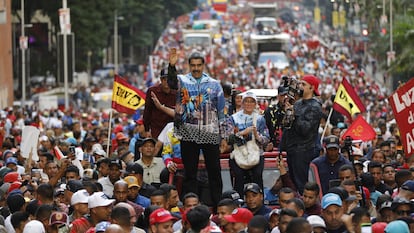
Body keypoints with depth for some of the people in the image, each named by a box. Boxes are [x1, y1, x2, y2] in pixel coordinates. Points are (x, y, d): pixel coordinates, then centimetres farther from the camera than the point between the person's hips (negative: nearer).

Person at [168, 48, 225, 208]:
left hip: (210, 134, 1)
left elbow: (221, 111, 9)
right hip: (188, 134, -1)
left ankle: (217, 205, 11)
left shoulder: (214, 84, 8)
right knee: (190, 172, 4)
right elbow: (172, 82, -21)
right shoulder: (183, 81, 4)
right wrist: (172, 66, -41)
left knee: (214, 171, 5)